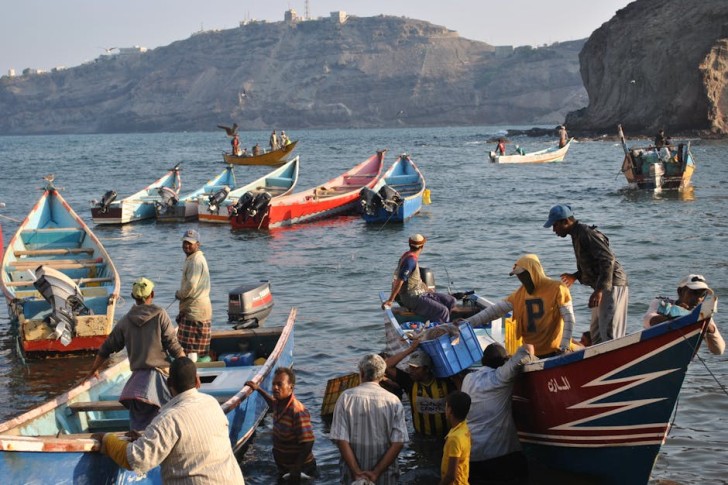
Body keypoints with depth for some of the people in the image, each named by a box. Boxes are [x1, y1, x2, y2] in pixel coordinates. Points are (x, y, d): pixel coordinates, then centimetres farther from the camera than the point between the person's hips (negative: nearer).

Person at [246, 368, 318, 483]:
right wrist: (259, 389, 21)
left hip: (299, 470, -8)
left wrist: (295, 472, -27)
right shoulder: (278, 403, -4)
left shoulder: (298, 411, -29)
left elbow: (307, 443, -28)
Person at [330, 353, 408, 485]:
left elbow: (341, 439, -13)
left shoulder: (346, 397, -7)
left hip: (352, 474, 0)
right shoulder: (393, 401, -5)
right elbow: (398, 443, -11)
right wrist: (376, 473, -10)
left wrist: (357, 473, -12)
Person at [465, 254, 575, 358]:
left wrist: (564, 346, -18)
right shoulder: (520, 293, 7)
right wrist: (468, 323, -4)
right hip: (529, 353, 5)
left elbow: (569, 319, -10)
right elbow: (496, 310, 4)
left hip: (553, 352, -5)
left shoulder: (557, 289, -8)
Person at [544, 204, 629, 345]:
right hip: (602, 286, 11)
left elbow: (608, 260, -25)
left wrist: (599, 290, -30)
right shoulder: (577, 235, 15)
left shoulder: (586, 234, -17)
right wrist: (575, 276, 18)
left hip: (611, 286, -11)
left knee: (608, 332, -14)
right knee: (595, 332, 14)